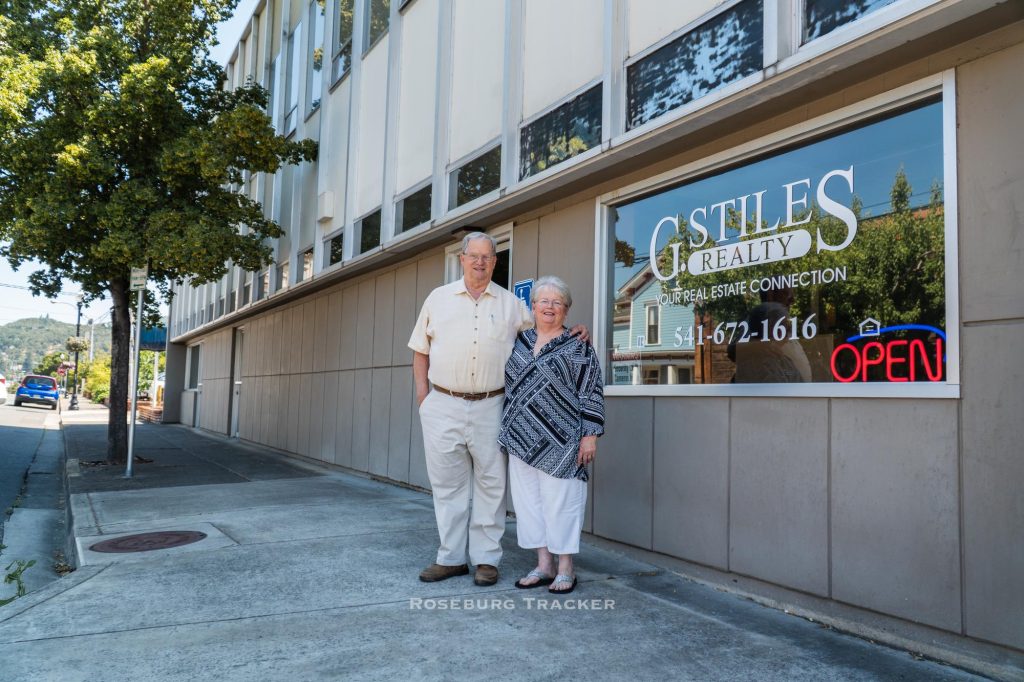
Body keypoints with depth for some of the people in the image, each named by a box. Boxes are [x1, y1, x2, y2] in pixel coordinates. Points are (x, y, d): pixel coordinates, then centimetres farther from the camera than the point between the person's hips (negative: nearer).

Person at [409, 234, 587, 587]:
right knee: (447, 484, 8)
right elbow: (421, 351, 12)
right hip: (443, 406, 1)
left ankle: (486, 558, 15)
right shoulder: (438, 298, 10)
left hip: (490, 408, -1)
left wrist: (570, 333, -6)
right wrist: (422, 393, 4)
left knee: (491, 484, 4)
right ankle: (451, 557, 19)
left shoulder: (510, 303, 8)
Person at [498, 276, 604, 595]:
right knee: (529, 500, 9)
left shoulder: (578, 346, -1)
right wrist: (507, 430, 17)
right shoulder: (519, 340, 13)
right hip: (521, 438, 5)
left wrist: (590, 435, -9)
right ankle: (543, 565, 20)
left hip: (559, 440, -5)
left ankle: (565, 568, 12)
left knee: (560, 500, 0)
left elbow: (592, 393, -4)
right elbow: (508, 383, 21)